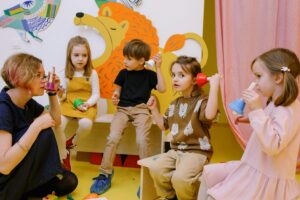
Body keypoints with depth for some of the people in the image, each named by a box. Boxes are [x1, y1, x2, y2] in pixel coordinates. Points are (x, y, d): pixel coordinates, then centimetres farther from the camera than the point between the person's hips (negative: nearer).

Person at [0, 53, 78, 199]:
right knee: (43, 133, -21)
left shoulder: (27, 102, 1)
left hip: (20, 175, 9)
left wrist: (52, 92, 0)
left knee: (68, 182, -1)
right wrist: (37, 125, -33)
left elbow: (56, 121, 14)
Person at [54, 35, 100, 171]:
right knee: (57, 125, -28)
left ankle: (72, 142, 1)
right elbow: (63, 94, 9)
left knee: (86, 124, -36)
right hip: (68, 104, 2)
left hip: (86, 106, -2)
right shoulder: (66, 74, 7)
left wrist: (88, 104, -19)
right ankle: (64, 157, -7)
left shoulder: (92, 73, 1)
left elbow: (96, 94, -1)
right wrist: (60, 95, -15)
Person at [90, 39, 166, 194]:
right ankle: (105, 175, -10)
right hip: (123, 109, 2)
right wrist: (115, 96, -3)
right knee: (113, 138, -21)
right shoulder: (123, 73, 13)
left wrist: (158, 68, -5)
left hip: (141, 109, -2)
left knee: (142, 140, -26)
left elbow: (162, 89, -3)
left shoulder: (149, 75, 8)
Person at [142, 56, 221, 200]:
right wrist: (154, 109, 9)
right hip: (176, 150, 7)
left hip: (197, 151, -7)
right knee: (156, 168, -16)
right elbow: (163, 125, 22)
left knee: (180, 177, -29)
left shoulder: (202, 101, -10)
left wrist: (214, 86, -33)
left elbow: (210, 115, -35)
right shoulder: (174, 104, 13)